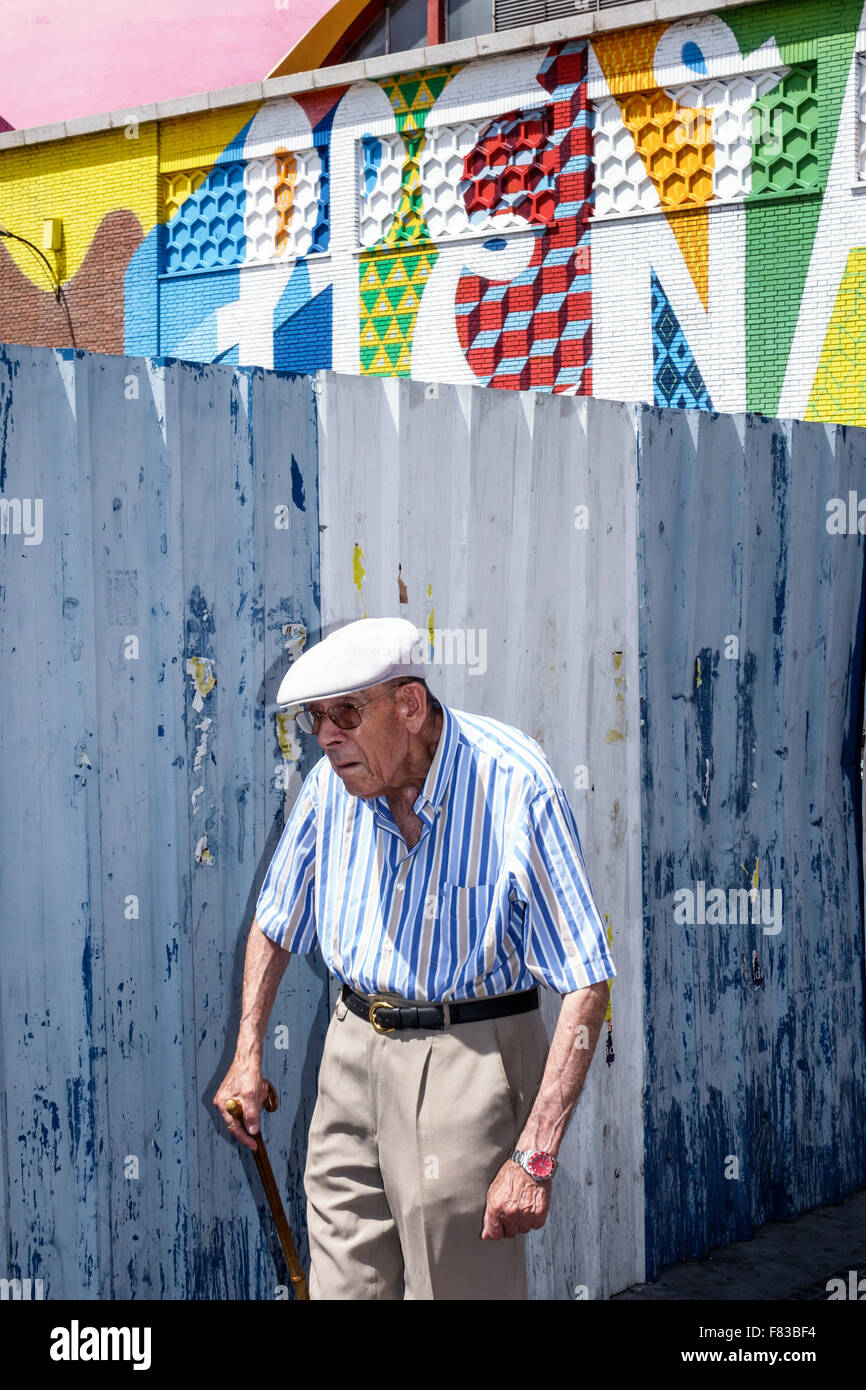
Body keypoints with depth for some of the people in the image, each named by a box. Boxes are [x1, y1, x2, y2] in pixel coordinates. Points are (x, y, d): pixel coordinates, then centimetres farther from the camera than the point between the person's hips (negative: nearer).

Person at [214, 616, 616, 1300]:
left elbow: (586, 985, -20)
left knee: (460, 1285, 1)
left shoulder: (516, 786, -20)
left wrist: (535, 1154, -24)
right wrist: (248, 1055, 11)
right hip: (354, 1049, 5)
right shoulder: (332, 783, -2)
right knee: (344, 1283, 10)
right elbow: (275, 924, 18)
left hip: (469, 1057, -5)